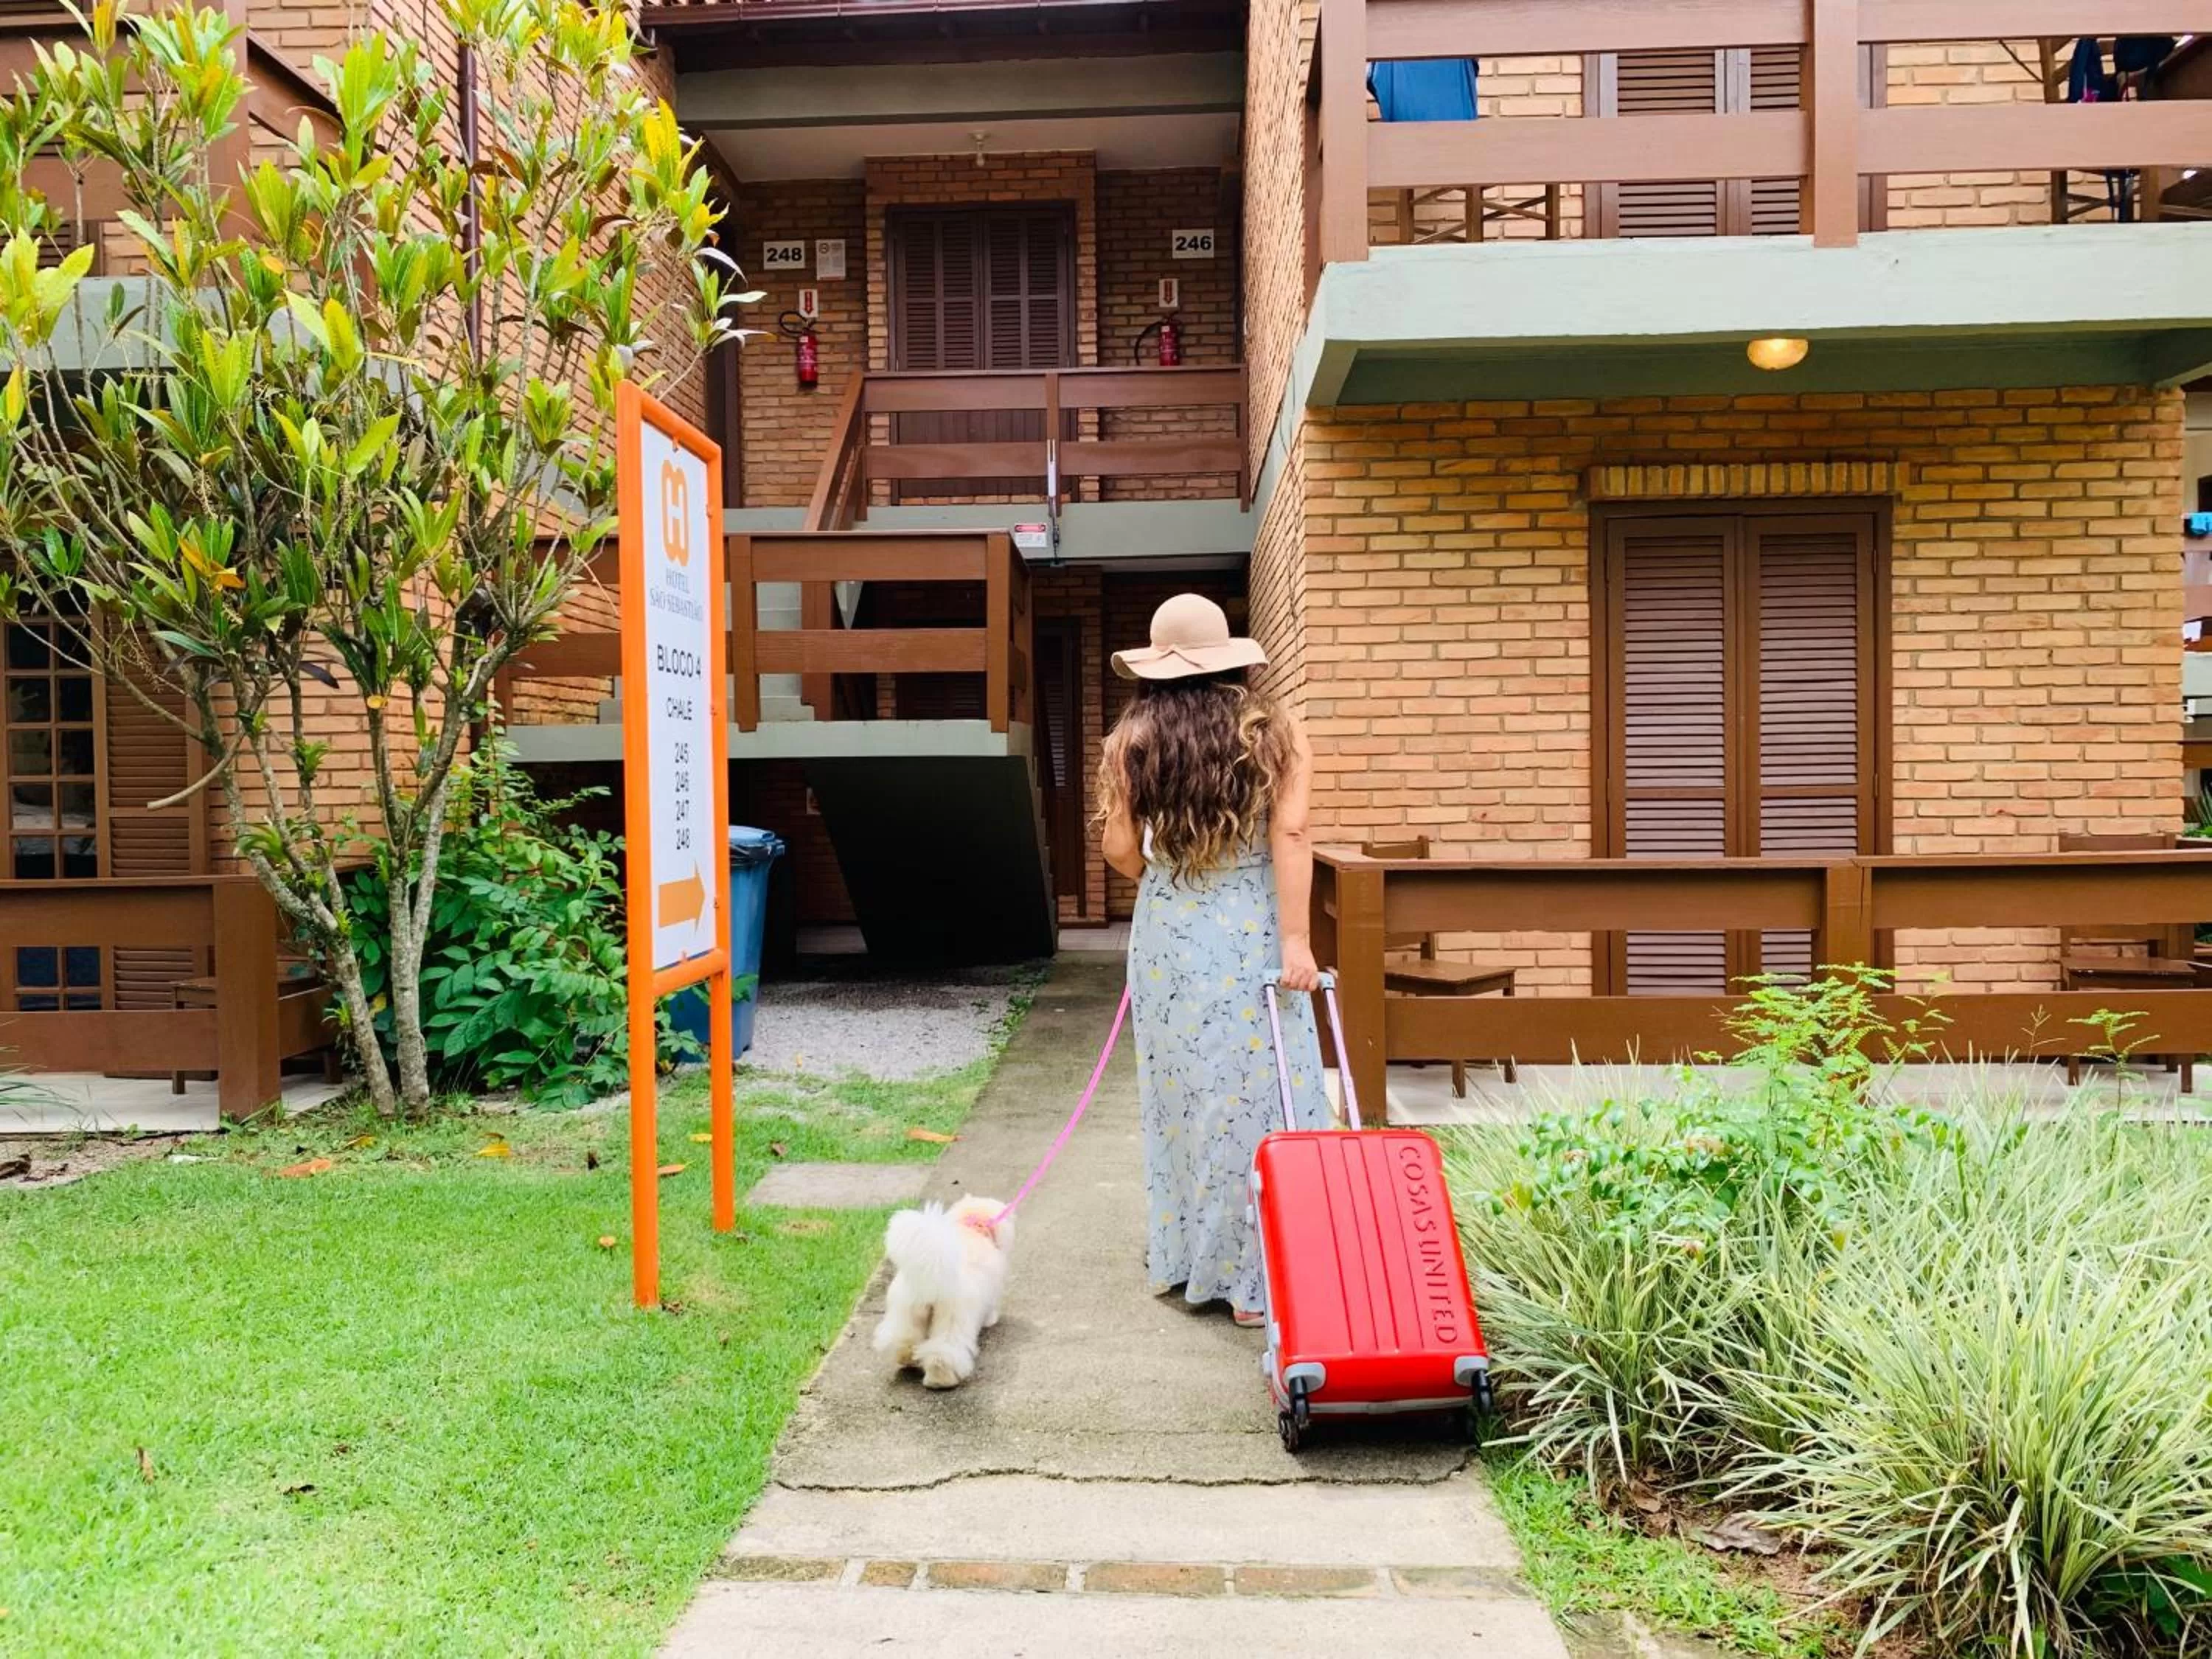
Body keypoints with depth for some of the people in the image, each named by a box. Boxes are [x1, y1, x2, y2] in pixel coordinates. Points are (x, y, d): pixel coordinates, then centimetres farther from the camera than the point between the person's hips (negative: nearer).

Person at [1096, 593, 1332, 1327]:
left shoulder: (1134, 736, 0)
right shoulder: (1272, 729, -2)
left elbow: (1119, 849, 0)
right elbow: (1290, 836, -10)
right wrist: (1296, 938, -10)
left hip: (1169, 937, 2)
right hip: (1253, 933, -2)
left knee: (1183, 1096, 14)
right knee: (1259, 1095, 4)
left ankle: (1182, 1260, 26)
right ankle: (1255, 1281, 7)